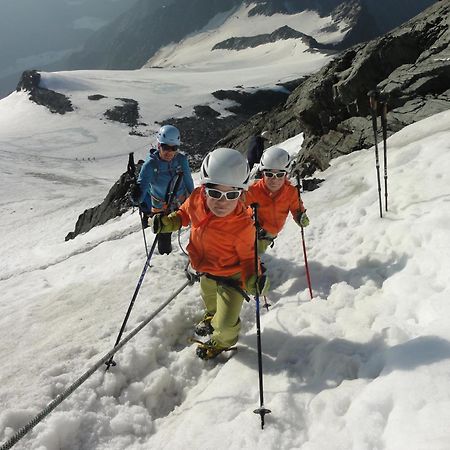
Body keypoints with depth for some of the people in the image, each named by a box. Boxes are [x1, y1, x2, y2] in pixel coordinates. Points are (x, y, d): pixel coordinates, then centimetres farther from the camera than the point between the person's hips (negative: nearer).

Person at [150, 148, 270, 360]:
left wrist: (252, 279, -38)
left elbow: (248, 256, -21)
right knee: (208, 298, 35)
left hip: (231, 275, -5)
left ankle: (222, 341, 35)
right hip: (206, 269, 6)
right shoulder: (197, 199, -25)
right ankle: (211, 317, 72)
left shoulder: (242, 225, -37)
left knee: (225, 324, -4)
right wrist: (169, 222, -17)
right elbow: (185, 212, 1)